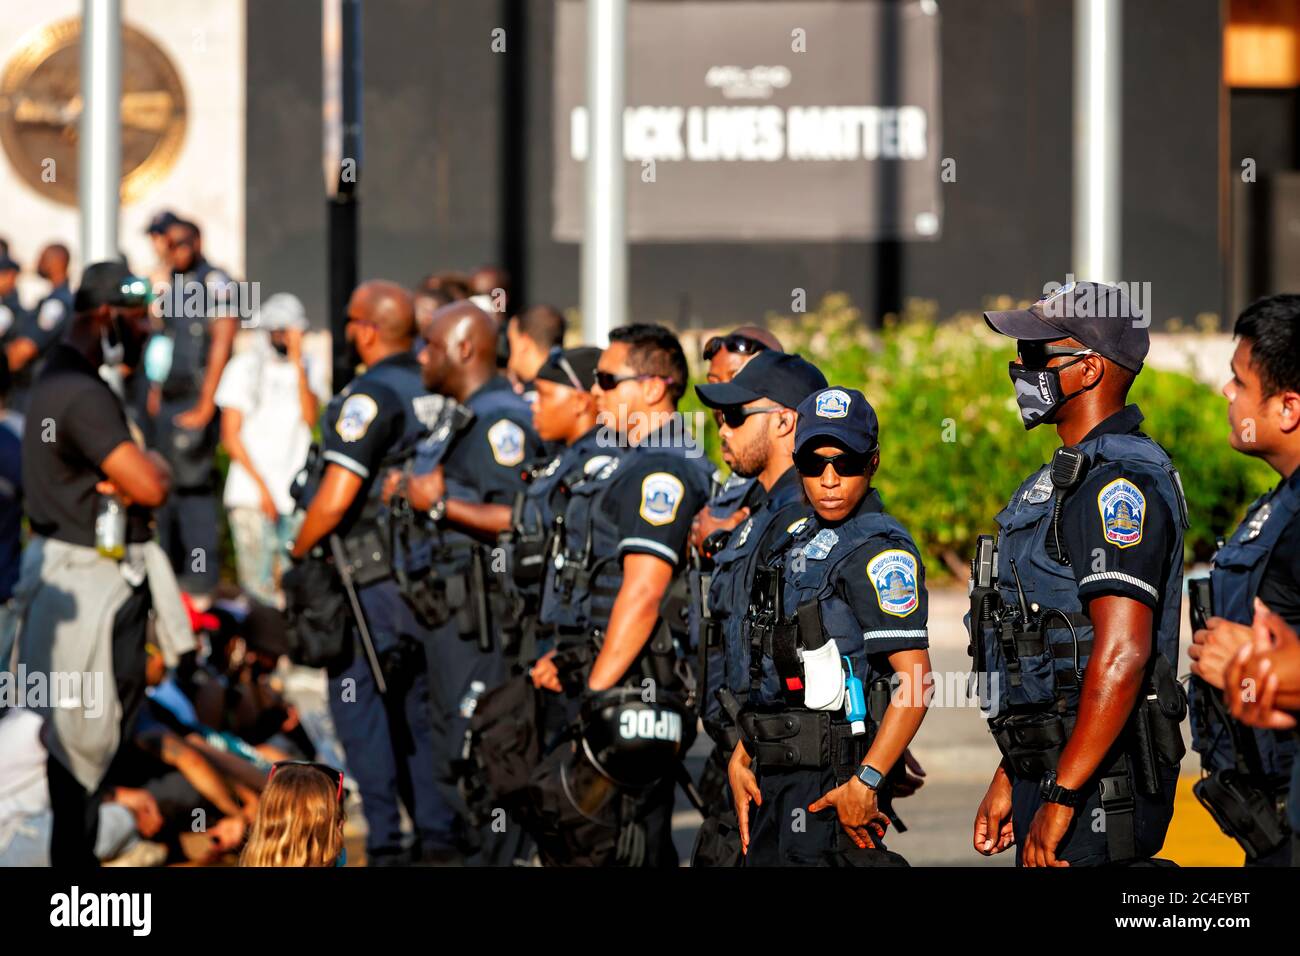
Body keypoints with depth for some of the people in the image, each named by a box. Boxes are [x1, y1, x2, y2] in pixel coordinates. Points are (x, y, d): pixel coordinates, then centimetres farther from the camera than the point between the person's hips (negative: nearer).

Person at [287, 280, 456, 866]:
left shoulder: (370, 397, -15)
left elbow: (336, 498, -20)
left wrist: (297, 556, -7)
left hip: (368, 581, -7)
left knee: (360, 704, -1)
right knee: (415, 707, 15)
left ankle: (384, 845, -4)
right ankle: (438, 835, 14)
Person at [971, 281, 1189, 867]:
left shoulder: (1119, 482, -15)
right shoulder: (1067, 477, 19)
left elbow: (1122, 653, -24)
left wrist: (1060, 799, -25)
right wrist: (1010, 779, 21)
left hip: (1096, 785, -10)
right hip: (1047, 772, 10)